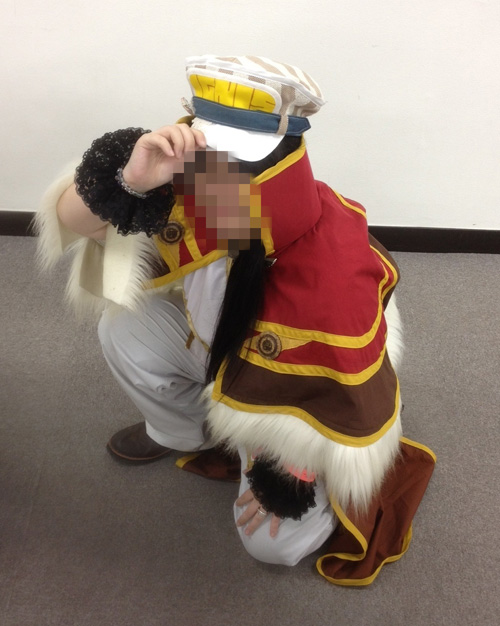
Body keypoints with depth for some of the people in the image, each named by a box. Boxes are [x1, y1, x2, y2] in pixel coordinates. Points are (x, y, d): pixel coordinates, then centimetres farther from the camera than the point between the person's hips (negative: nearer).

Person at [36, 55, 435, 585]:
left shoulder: (333, 267, -40)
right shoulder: (189, 188, -27)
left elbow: (349, 397, -27)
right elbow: (71, 220, -23)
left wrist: (291, 477, -16)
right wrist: (129, 180, -44)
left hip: (299, 387, -5)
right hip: (222, 346, 5)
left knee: (275, 542, -9)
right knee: (123, 330, -14)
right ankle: (185, 432, 16)